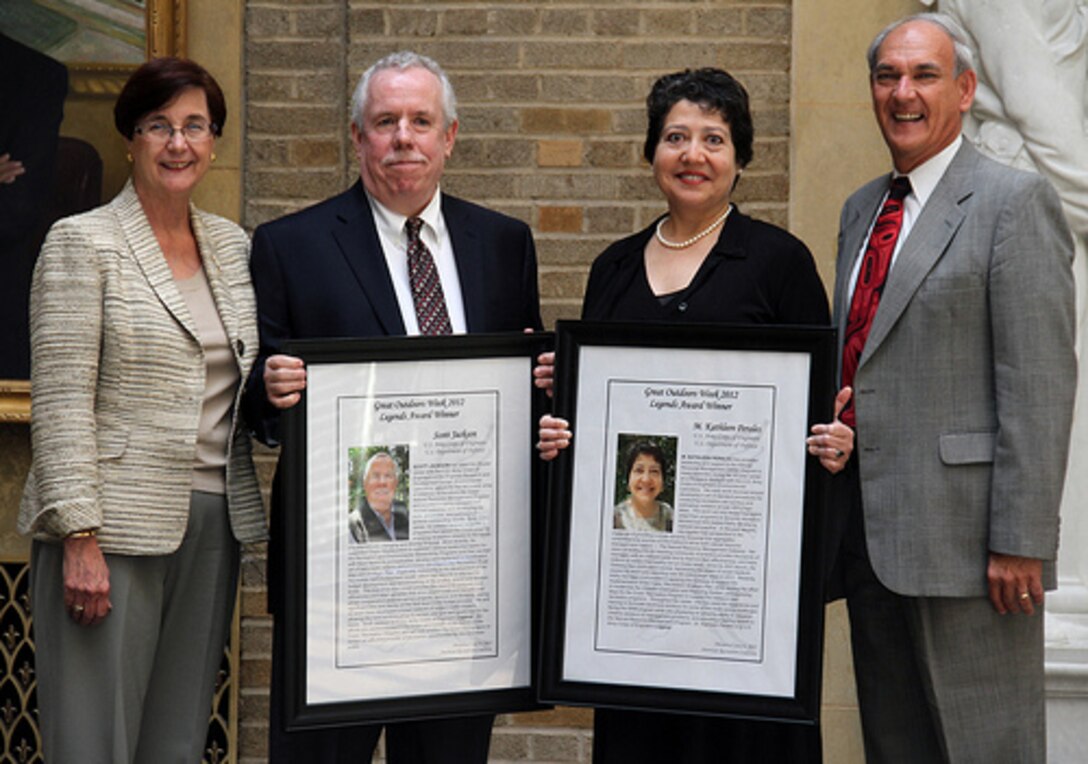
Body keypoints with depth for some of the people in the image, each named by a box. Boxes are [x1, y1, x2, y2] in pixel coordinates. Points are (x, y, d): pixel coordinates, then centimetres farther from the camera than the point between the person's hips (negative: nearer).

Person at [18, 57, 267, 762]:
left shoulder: (235, 247, 14)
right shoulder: (83, 242, -4)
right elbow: (61, 400, -10)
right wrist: (80, 536, -16)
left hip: (213, 522, 6)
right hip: (113, 524, -5)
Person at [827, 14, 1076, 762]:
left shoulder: (1015, 201, -7)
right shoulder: (862, 209, 17)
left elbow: (1040, 383, -14)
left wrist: (1020, 540, -18)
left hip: (962, 534, -7)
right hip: (870, 533, 8)